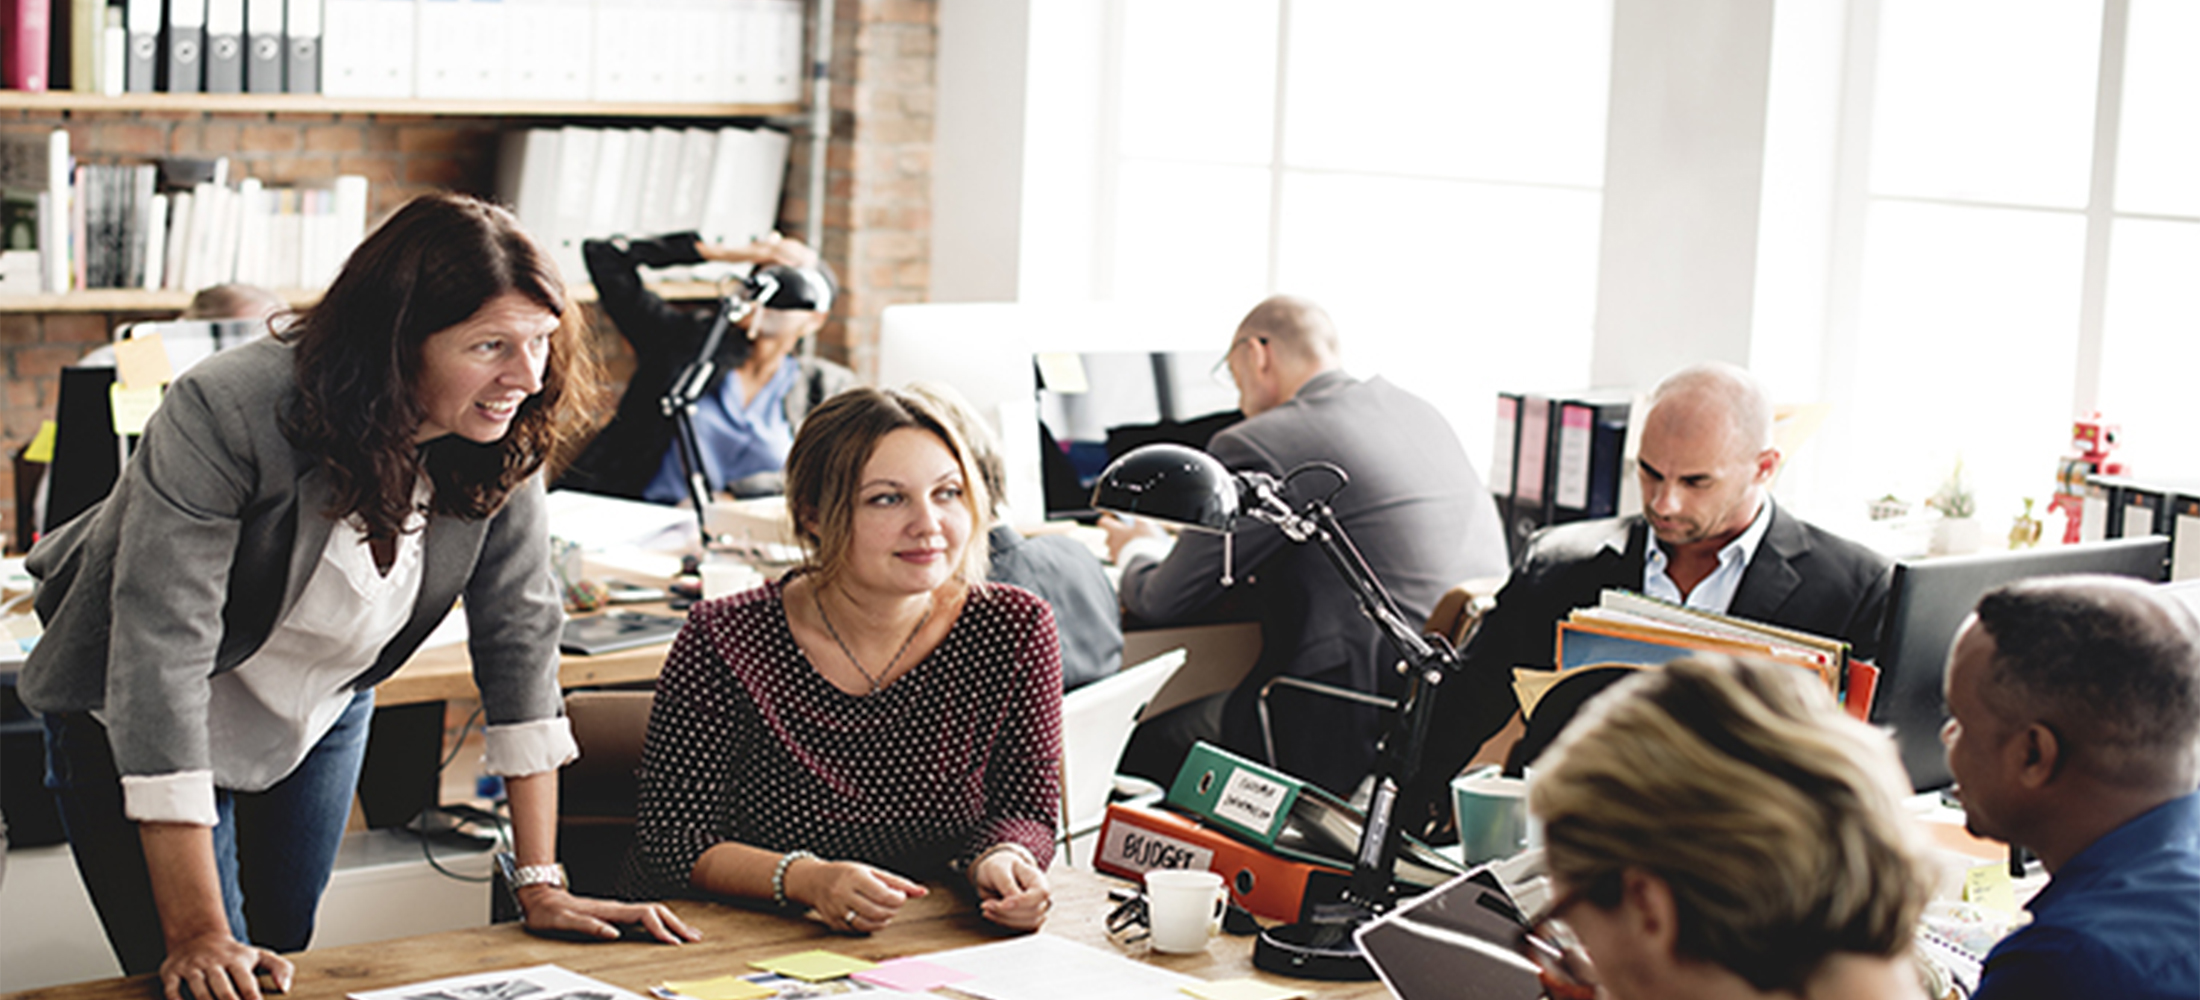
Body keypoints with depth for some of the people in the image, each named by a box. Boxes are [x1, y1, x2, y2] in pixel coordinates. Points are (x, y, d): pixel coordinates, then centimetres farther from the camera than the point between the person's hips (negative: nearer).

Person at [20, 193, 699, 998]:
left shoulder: (503, 437, -19)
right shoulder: (227, 413, -35)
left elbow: (520, 632, -12)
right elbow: (163, 650, -37)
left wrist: (542, 886, -16)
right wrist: (197, 935, -40)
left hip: (319, 718, 5)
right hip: (140, 731, -5)